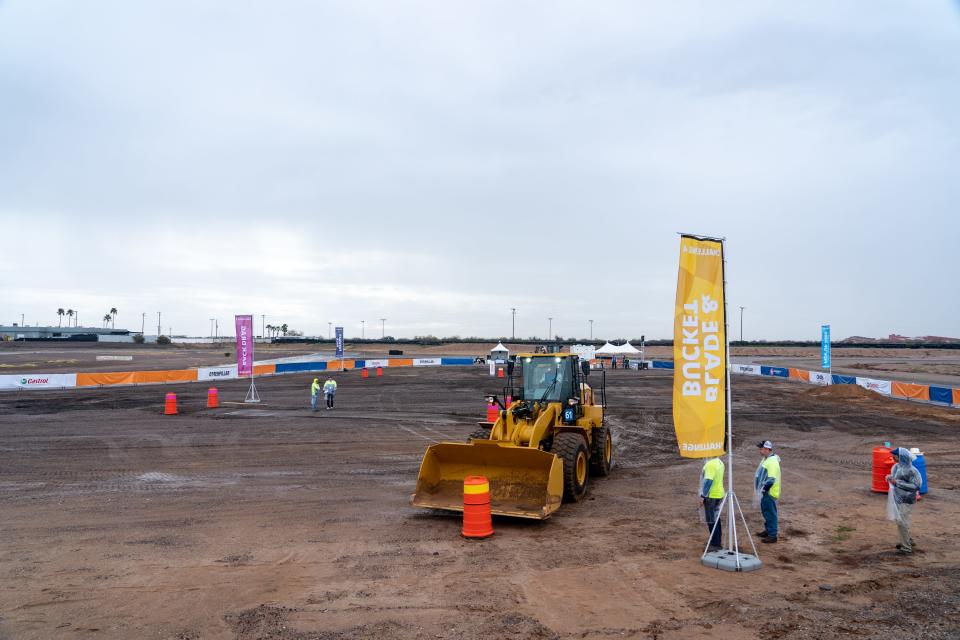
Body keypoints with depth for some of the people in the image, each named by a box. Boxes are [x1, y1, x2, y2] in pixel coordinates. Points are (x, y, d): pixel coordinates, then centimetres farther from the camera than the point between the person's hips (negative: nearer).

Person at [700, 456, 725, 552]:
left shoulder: (710, 464, -21)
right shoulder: (720, 462, 10)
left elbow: (708, 481, -25)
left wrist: (702, 496, -19)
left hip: (711, 496, -10)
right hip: (719, 494, 10)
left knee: (711, 521, -3)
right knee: (716, 519, 17)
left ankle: (715, 544, 1)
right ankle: (718, 543, 24)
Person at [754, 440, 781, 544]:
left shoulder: (772, 462, -22)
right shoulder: (766, 459, 11)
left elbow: (771, 479, -27)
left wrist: (763, 489, -23)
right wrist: (759, 488, 19)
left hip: (770, 492, -10)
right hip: (765, 492, 10)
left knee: (770, 513, -4)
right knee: (766, 512, 20)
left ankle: (772, 536, 1)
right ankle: (768, 530, 34)